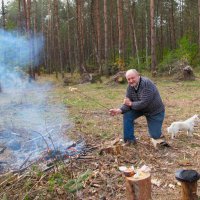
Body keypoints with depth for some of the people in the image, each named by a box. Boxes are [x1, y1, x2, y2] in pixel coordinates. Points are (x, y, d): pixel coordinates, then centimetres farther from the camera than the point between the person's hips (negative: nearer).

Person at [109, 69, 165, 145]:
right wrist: (119, 110, -32)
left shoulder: (147, 84, -31)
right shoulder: (130, 87, -11)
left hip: (155, 111, -5)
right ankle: (130, 139, -4)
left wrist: (130, 104, -23)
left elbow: (143, 103, -36)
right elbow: (127, 103, -13)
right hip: (140, 108, 5)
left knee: (155, 136, -3)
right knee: (127, 115, -19)